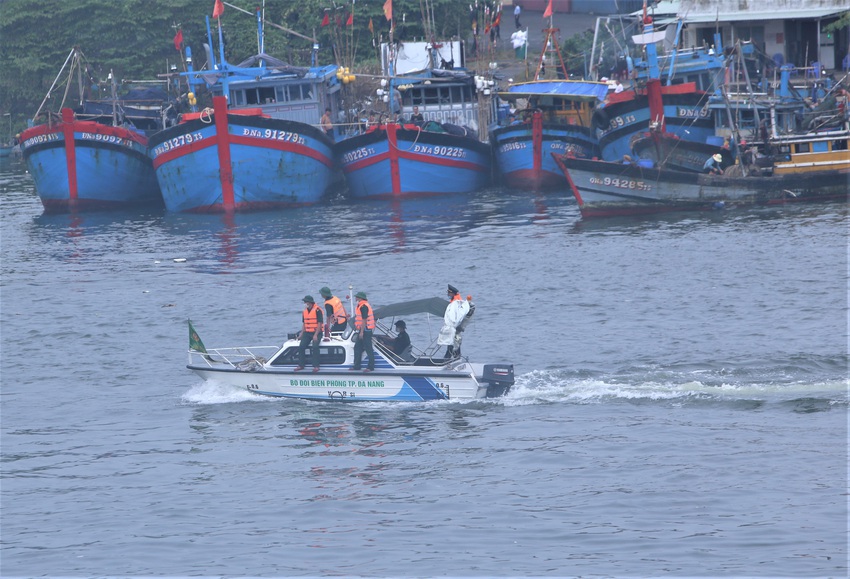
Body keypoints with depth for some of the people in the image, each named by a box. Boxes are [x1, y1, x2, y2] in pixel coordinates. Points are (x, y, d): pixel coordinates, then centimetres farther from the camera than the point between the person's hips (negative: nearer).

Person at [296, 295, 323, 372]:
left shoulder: (317, 310, -10)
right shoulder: (304, 311, 12)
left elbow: (320, 323, -13)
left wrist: (316, 335, -19)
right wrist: (301, 334, 8)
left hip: (316, 332, -6)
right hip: (307, 333, 6)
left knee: (315, 347, -25)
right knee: (301, 346, -9)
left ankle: (316, 366, -20)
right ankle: (301, 365, -1)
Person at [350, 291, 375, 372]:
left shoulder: (363, 306, -17)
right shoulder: (361, 306, 17)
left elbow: (364, 320, -22)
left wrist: (362, 332, -22)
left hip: (365, 330, -11)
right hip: (362, 330, 11)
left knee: (368, 349, -6)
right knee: (357, 348, 13)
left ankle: (371, 367, -3)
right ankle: (357, 366, 19)